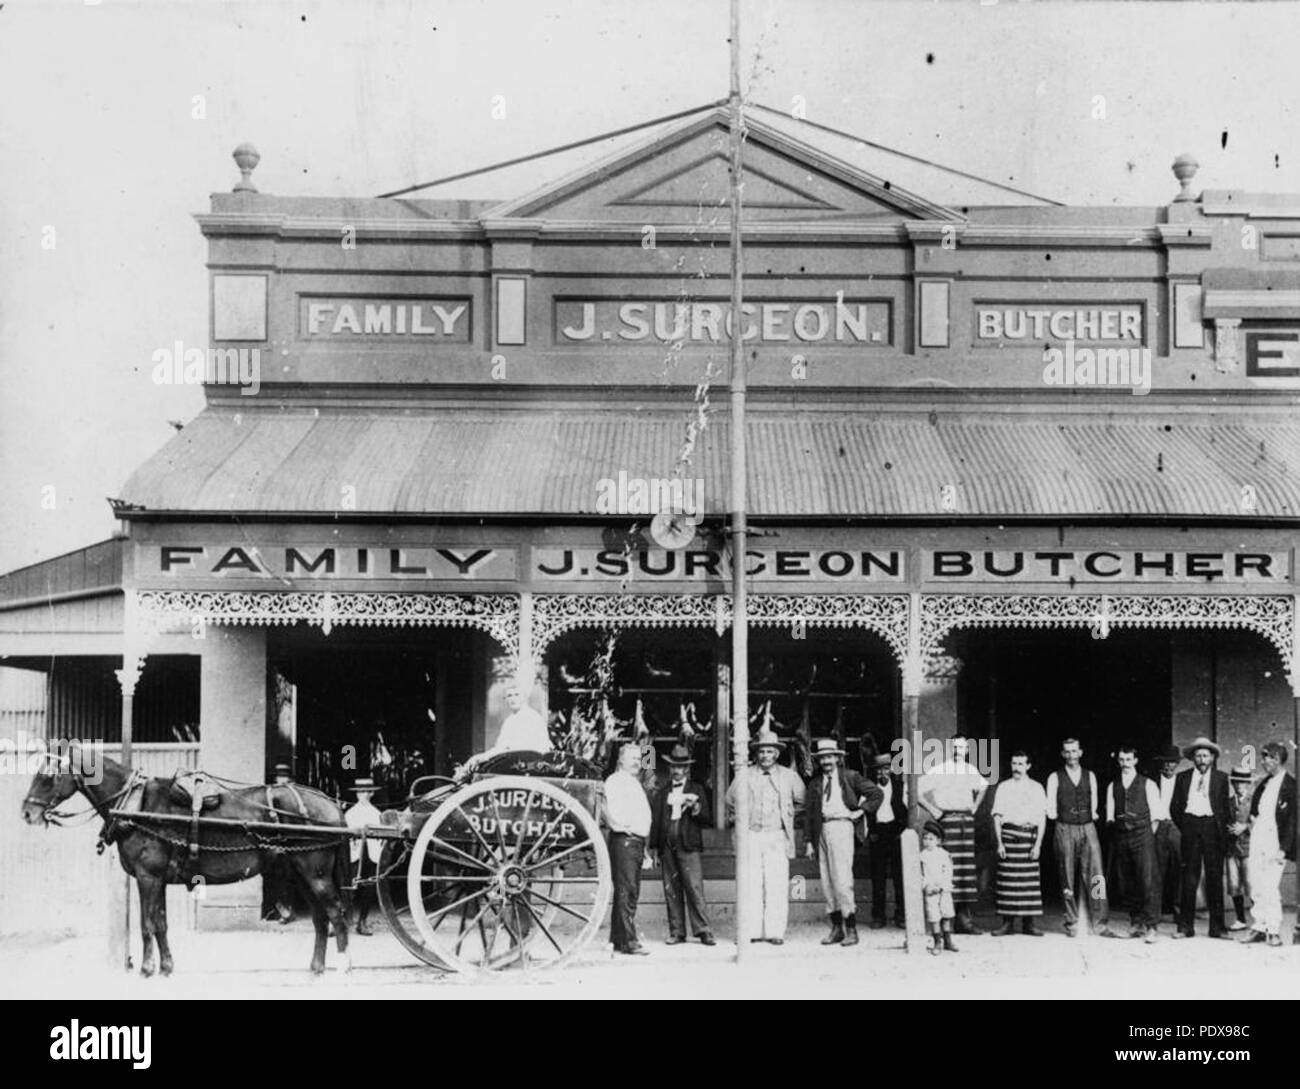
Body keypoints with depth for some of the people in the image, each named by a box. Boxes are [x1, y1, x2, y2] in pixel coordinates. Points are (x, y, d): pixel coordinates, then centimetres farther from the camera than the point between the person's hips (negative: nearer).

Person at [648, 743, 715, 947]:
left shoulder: (696, 790, 10)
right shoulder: (661, 792, 15)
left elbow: (706, 818, 5)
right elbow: (655, 820, 15)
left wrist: (695, 808, -14)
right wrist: (653, 847, 10)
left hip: (688, 846, -3)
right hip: (667, 847, 3)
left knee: (694, 888, -10)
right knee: (671, 891, 2)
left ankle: (703, 931, -9)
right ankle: (676, 932, 7)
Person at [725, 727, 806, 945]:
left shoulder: (788, 776, 7)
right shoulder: (744, 775, 6)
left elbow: (801, 801, 21)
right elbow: (730, 802, 18)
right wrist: (737, 820, 13)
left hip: (777, 837, 0)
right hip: (750, 836, 0)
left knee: (777, 886, -5)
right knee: (750, 885, -5)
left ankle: (775, 931, -1)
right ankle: (750, 931, -2)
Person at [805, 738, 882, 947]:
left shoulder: (850, 777, 6)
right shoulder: (815, 784, 16)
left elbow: (877, 793, 6)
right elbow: (811, 813, 16)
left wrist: (860, 811, -1)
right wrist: (810, 841, 11)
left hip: (841, 826, -5)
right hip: (821, 830, 5)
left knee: (841, 880, -11)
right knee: (826, 882, 5)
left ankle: (851, 929, -5)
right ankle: (836, 928, 12)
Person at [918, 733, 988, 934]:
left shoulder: (971, 771, 11)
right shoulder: (939, 771, -4)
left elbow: (983, 786, 31)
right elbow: (918, 791, -5)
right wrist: (933, 811, -7)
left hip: (967, 820, 5)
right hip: (947, 820, -5)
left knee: (967, 868, 2)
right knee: (948, 868, -11)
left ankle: (965, 916, 6)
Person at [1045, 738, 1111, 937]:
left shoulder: (1090, 777, 13)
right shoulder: (1055, 778, 6)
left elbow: (1094, 806, 14)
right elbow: (1051, 811, 5)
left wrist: (1092, 814, -1)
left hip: (1088, 829, 1)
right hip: (1065, 829, -1)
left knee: (1095, 877, -8)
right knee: (1067, 880, 2)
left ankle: (1100, 923, -7)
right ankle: (1072, 924, 10)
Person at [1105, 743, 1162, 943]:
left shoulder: (1147, 785, 5)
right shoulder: (1113, 787, 16)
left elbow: (1155, 815, 3)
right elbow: (1110, 816, 13)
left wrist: (1149, 834, -4)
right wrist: (1113, 821, -7)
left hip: (1142, 834, -4)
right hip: (1121, 836, 4)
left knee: (1148, 880, -11)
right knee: (1126, 882, 6)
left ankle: (1151, 927, -12)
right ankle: (1136, 922, 18)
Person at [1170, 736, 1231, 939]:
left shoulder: (1221, 778, 9)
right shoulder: (1183, 778, 10)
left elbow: (1225, 808, 9)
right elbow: (1175, 807, 11)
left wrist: (1222, 829, 2)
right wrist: (1183, 827, 5)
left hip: (1212, 827, 0)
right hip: (1190, 827, 0)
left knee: (1214, 877, 1)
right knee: (1189, 877, 0)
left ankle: (1217, 926, 7)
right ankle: (1187, 926, 2)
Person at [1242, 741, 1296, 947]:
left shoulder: (1290, 786, -6)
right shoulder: (1263, 784, 15)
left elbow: (1292, 821, -9)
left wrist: (1284, 849, -13)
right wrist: (1252, 822, 7)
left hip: (1275, 843, -6)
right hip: (1257, 842, 6)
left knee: (1270, 888, -9)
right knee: (1256, 887, 5)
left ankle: (1273, 931, -1)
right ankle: (1258, 927, 12)